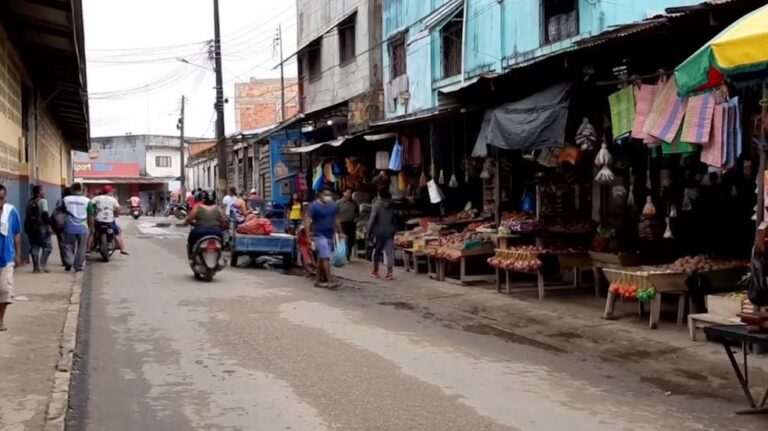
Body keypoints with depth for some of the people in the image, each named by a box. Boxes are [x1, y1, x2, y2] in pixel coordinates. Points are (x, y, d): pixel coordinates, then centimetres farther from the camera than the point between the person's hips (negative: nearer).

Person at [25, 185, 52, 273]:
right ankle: (42, 265, -8)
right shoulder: (43, 201, -8)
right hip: (41, 226, -7)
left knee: (34, 247, 9)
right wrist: (49, 225, -14)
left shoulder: (30, 202, 13)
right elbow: (45, 214, -16)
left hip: (31, 226, 7)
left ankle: (35, 267, 9)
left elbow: (28, 214, 17)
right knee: (47, 246, 0)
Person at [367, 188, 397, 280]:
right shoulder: (393, 205, 1)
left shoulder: (377, 205, -10)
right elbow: (396, 218, 2)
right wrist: (395, 229, 11)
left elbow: (372, 219, -11)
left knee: (377, 251, 12)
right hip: (390, 231, 2)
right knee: (390, 251, 1)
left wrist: (369, 231, -4)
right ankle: (390, 272, -8)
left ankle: (375, 271, 22)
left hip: (379, 232, -2)